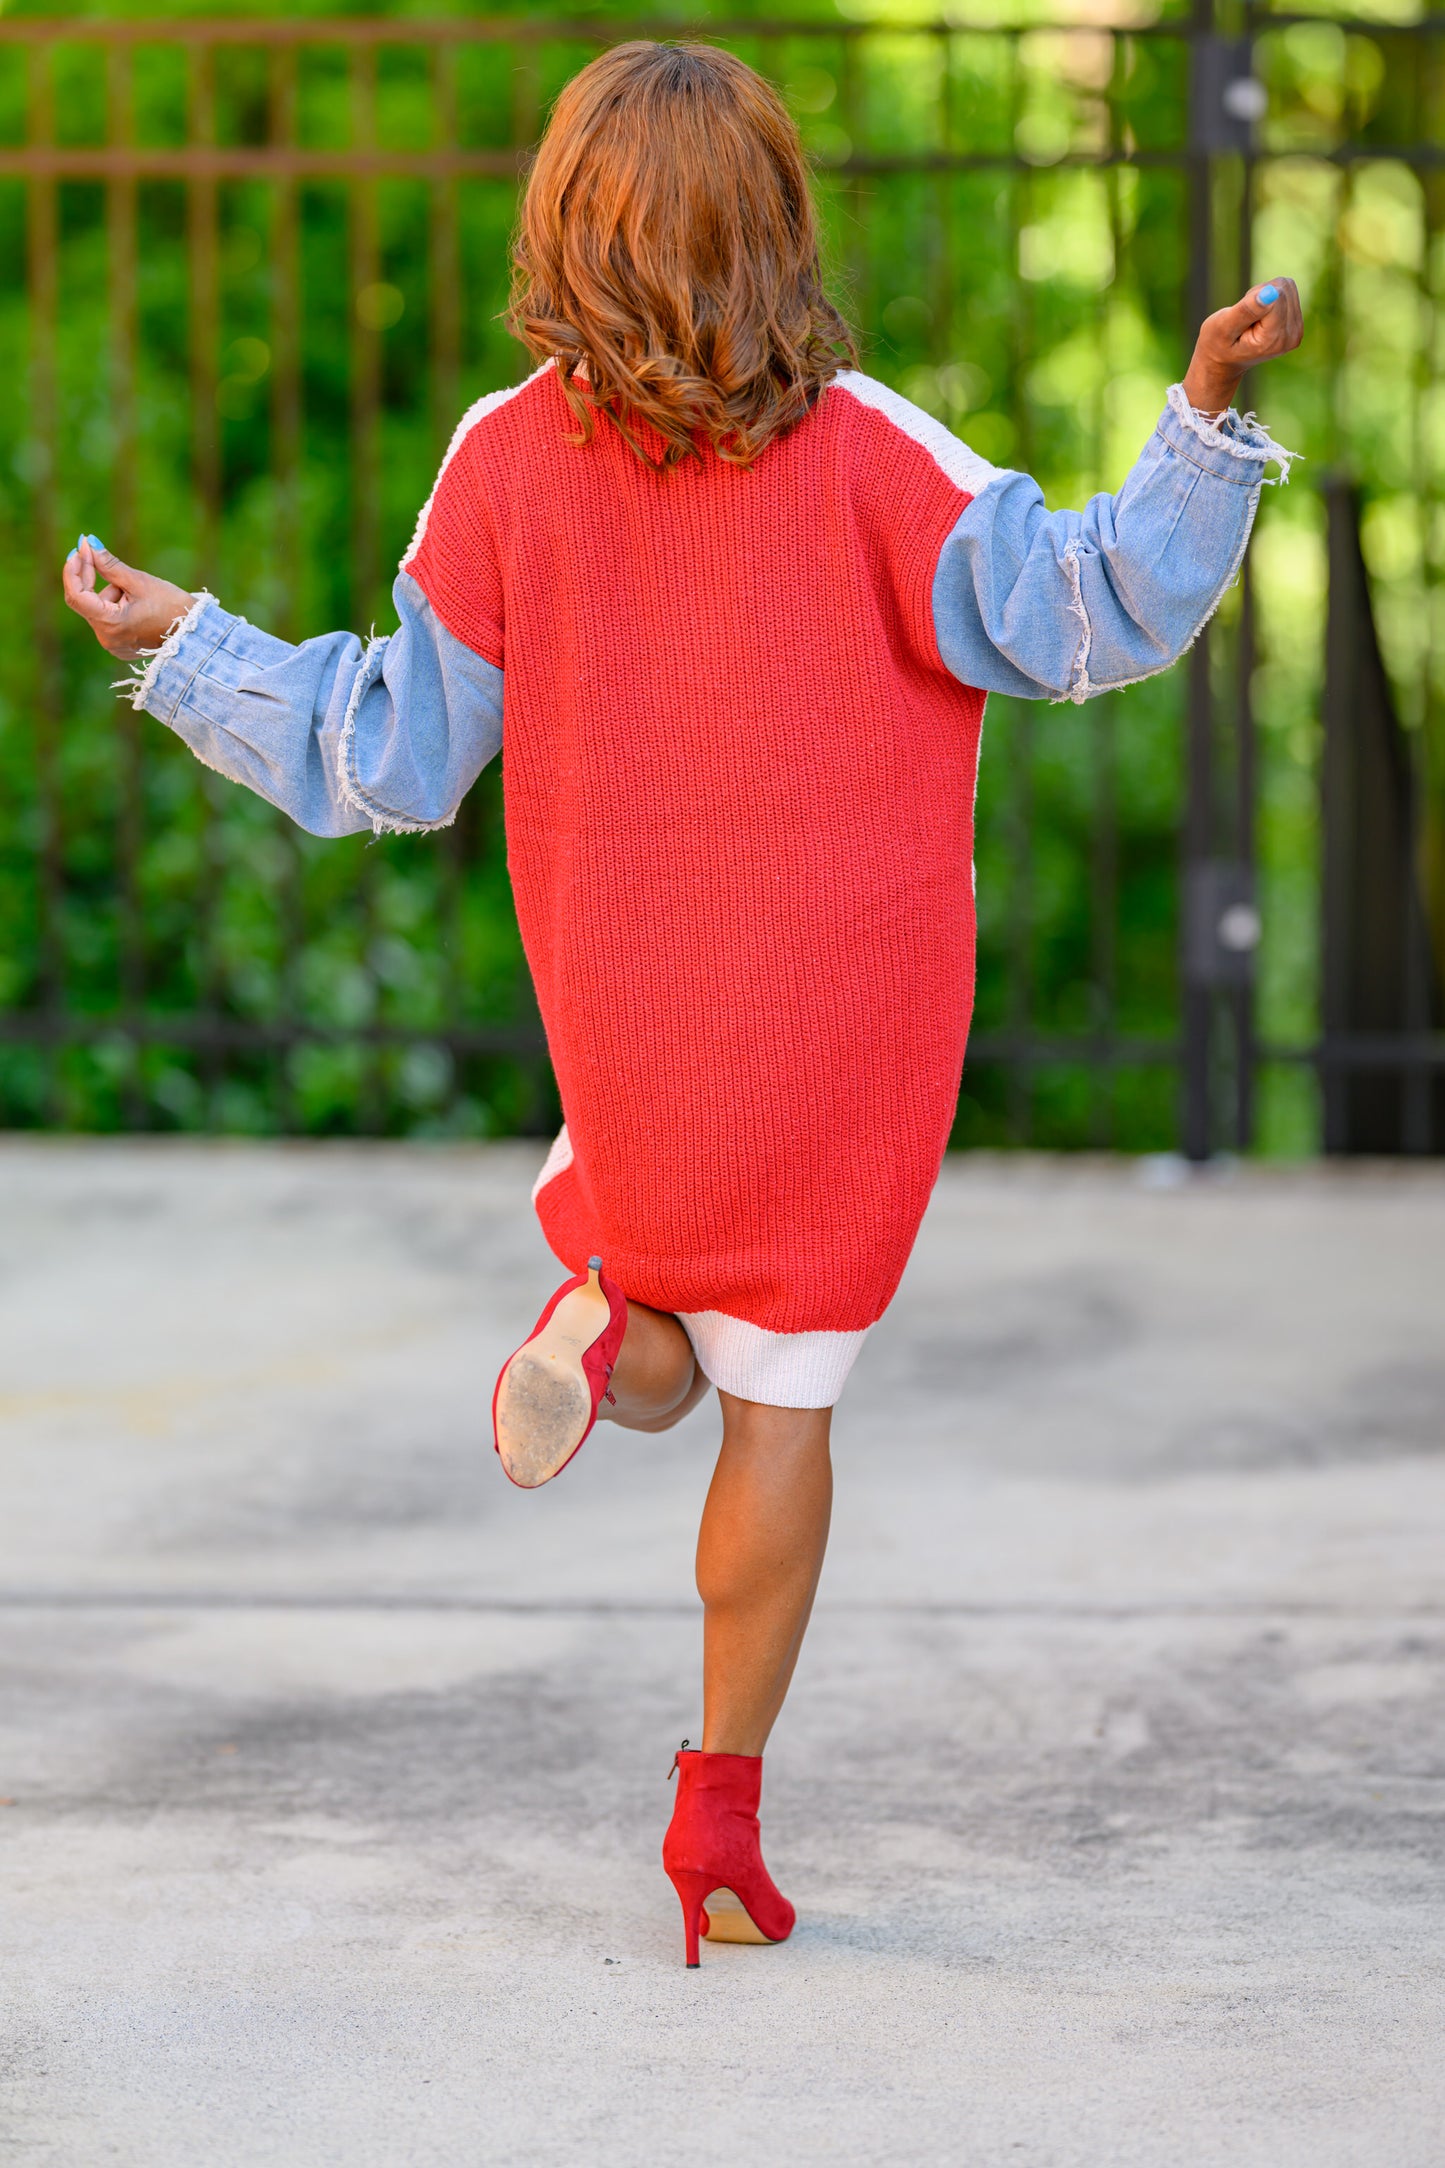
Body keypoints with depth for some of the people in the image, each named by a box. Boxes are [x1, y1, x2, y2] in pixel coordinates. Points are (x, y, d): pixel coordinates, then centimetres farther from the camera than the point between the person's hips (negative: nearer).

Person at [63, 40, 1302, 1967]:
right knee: (784, 1398, 10)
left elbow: (390, 755, -5)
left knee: (665, 1374, 27)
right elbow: (1077, 615, -21)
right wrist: (1210, 414, -22)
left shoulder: (508, 463, -10)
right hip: (852, 1022, -2)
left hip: (633, 1015, 2)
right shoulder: (854, 450, -16)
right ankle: (723, 1815, 8)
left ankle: (599, 1326, -8)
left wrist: (179, 643, 4)